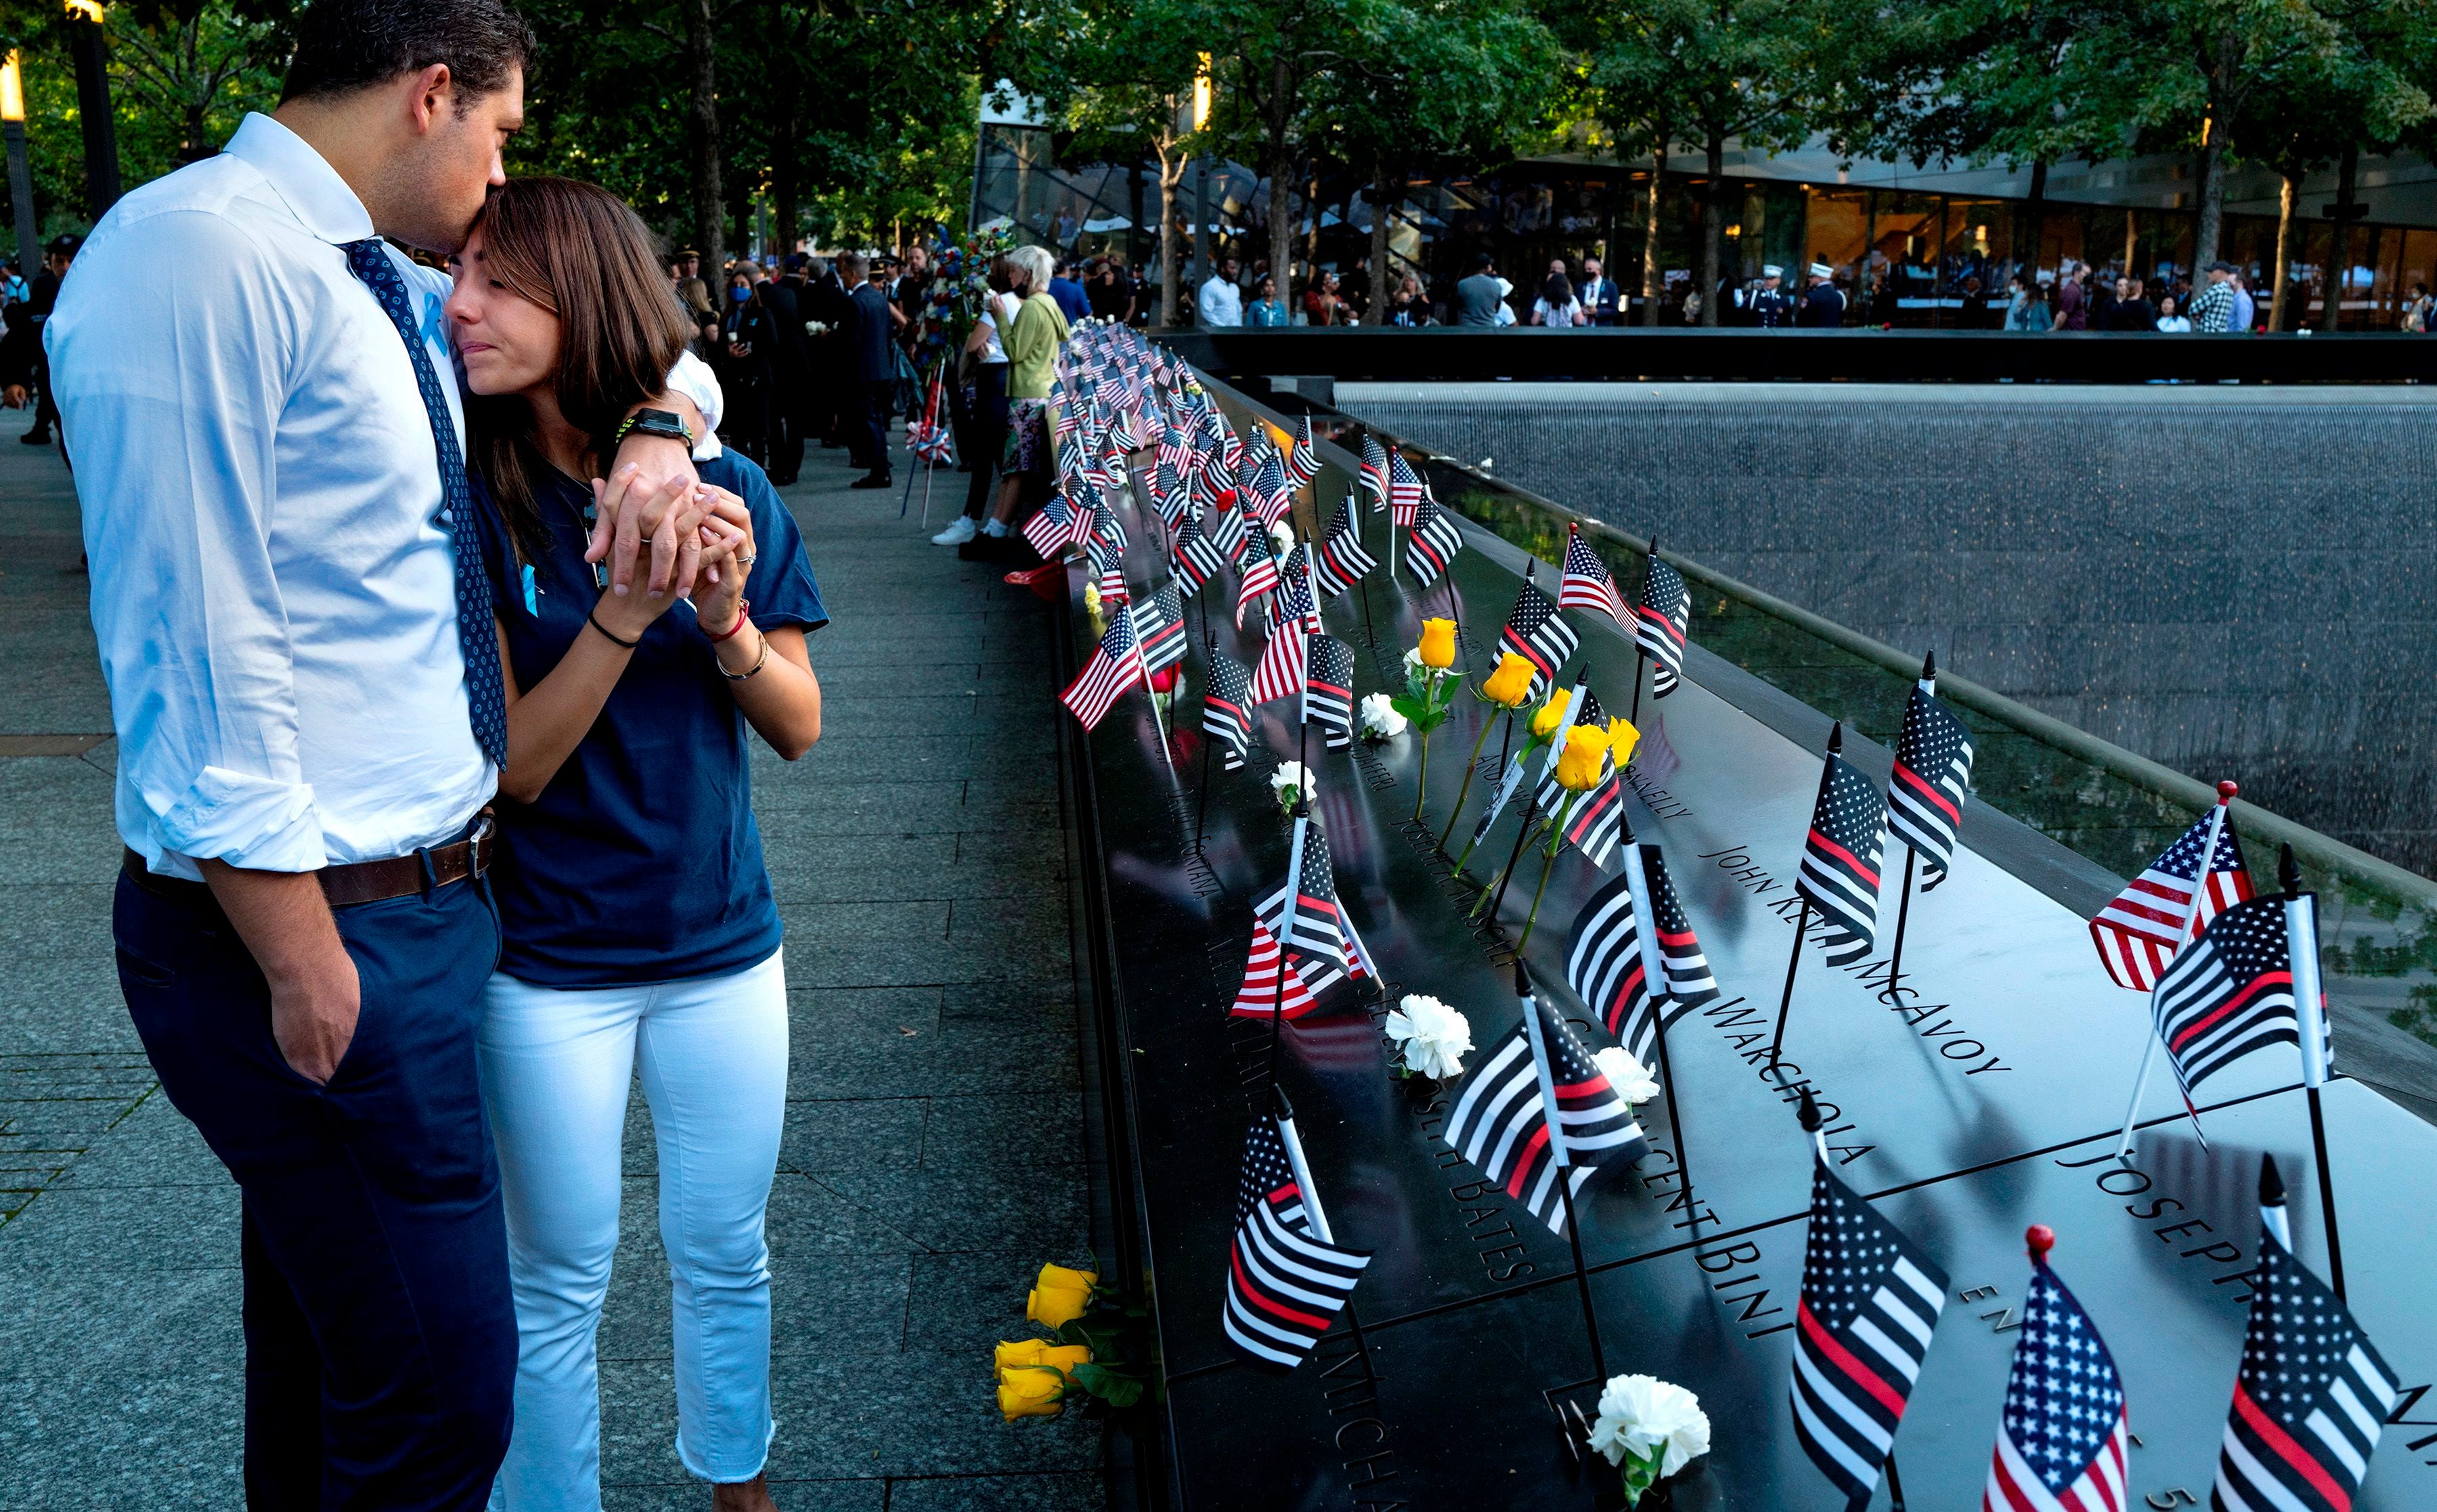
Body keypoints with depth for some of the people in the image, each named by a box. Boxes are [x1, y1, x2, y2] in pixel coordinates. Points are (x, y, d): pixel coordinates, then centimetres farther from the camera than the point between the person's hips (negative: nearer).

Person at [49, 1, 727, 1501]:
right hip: (323, 928, -9)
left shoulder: (393, 290, 12)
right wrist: (308, 967, -19)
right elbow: (193, 656, -21)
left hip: (422, 895, 10)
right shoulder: (197, 254, -16)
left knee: (329, 1347, 23)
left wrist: (657, 429, 2)